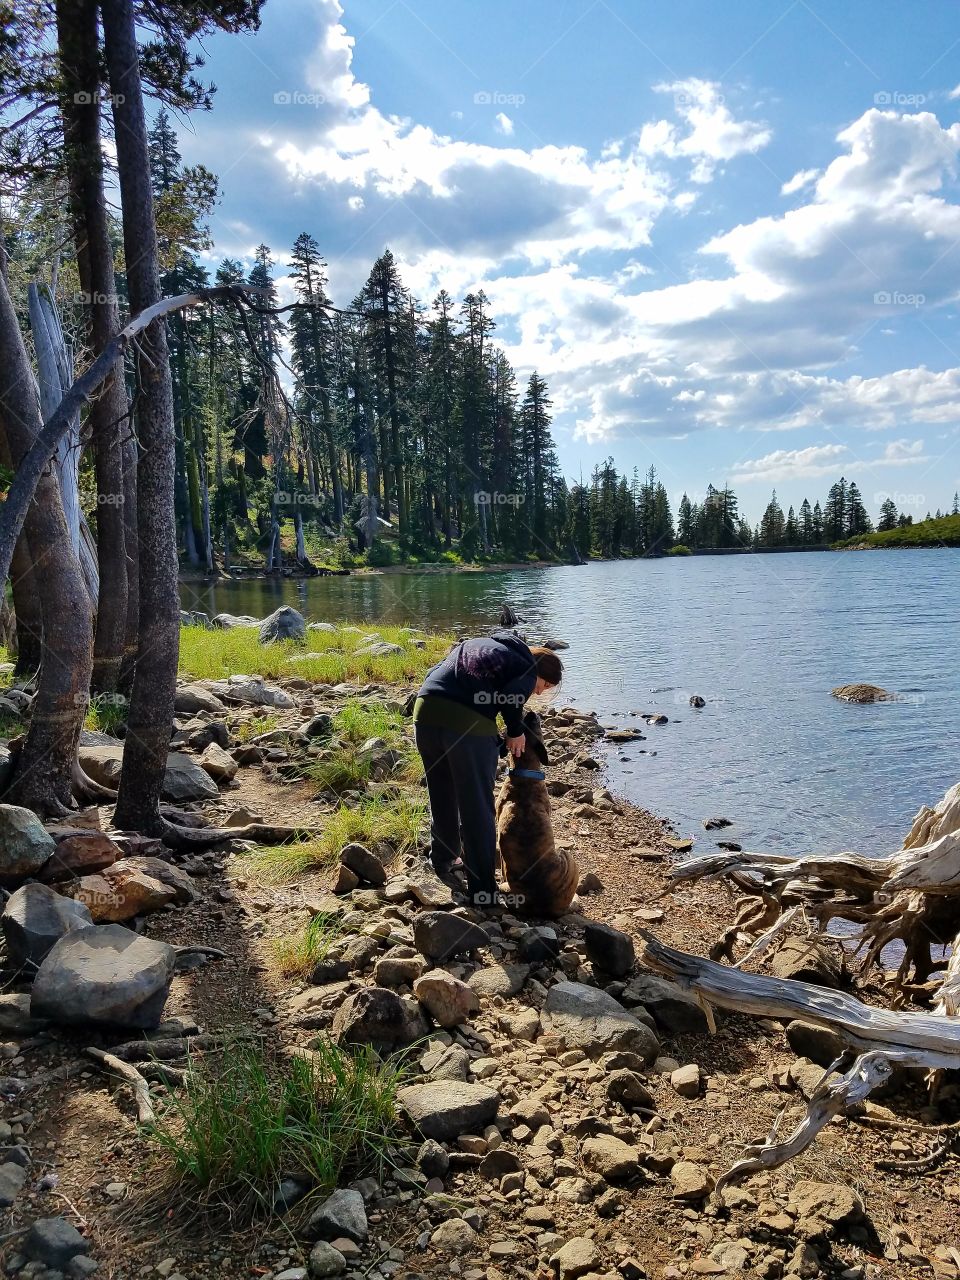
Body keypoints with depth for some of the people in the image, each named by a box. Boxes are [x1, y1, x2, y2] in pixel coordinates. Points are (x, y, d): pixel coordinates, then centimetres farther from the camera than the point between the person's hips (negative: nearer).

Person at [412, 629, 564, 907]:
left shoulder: (474, 645, 30)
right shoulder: (527, 668, 9)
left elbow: (437, 673, 25)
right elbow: (512, 696, -12)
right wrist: (516, 731, 5)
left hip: (426, 710, 7)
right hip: (469, 724, -7)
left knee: (442, 799, 26)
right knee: (477, 809, 6)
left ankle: (442, 863, 45)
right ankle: (482, 889, 13)